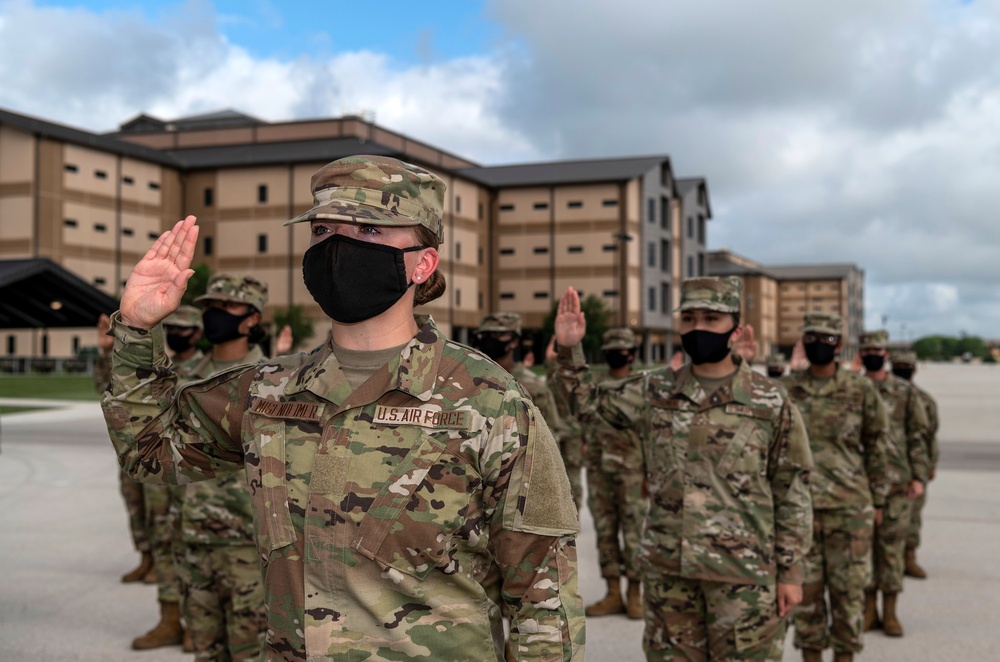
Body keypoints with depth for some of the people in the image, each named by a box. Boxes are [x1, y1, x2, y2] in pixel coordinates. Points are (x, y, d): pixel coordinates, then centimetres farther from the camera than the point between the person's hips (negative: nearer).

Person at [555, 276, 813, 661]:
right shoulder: (655, 392, 4)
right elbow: (589, 401, 12)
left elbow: (792, 492, -2)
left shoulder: (771, 402, -5)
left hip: (742, 570, -3)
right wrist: (569, 349, -4)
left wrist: (791, 571, -3)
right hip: (665, 567, 3)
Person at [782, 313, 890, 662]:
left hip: (849, 507, -1)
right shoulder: (785, 391, 3)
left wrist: (878, 500, 5)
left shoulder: (861, 391, -1)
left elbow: (876, 447, 5)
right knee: (805, 588, 7)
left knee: (848, 588, 5)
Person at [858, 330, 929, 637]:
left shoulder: (905, 391, 3)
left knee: (892, 544, 2)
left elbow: (918, 436, 3)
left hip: (896, 483, -1)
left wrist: (919, 476, -4)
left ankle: (890, 612, 11)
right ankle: (869, 611, 15)